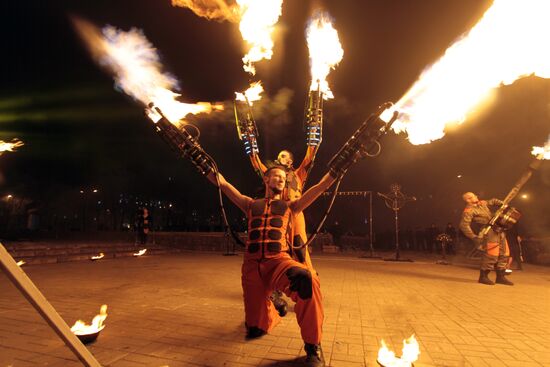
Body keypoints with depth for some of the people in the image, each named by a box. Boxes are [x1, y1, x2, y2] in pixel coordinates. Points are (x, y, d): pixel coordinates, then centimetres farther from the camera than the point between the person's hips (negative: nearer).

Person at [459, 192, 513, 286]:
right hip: (490, 232, -9)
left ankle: (500, 277, 19)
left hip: (499, 231, 9)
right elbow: (464, 225, -19)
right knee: (492, 255, -15)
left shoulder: (482, 203, 16)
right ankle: (483, 277, -3)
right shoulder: (468, 211, -10)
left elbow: (493, 201, 35)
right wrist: (474, 237, -24)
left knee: (504, 254, 9)